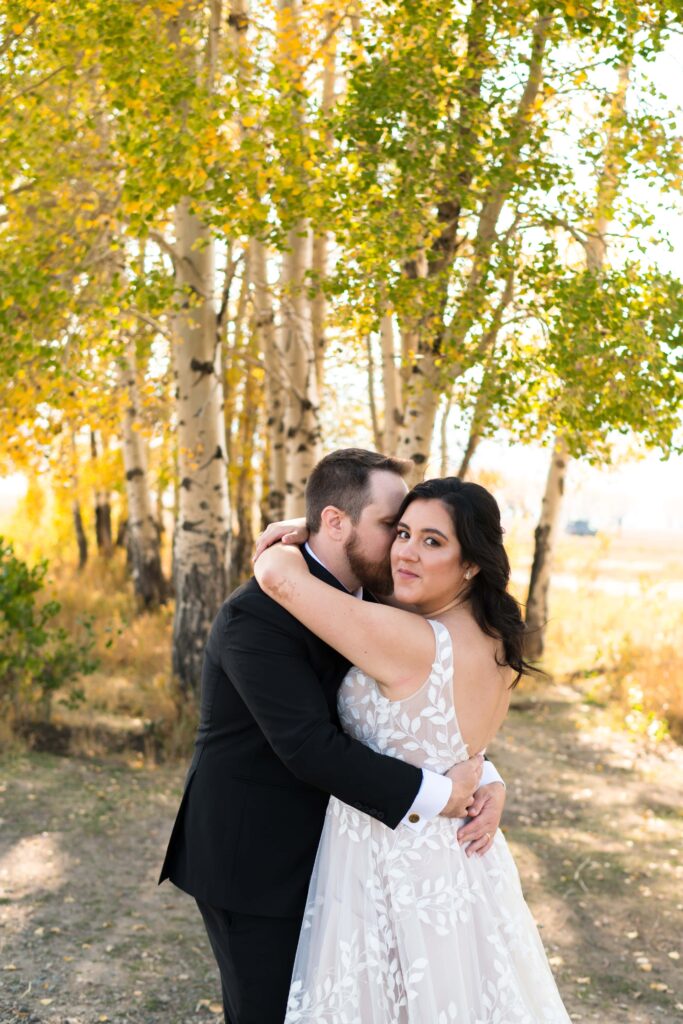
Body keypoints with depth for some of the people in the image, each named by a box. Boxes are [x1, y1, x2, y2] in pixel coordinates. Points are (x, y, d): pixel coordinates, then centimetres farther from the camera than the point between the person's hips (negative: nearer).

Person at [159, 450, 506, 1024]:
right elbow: (309, 746, -31)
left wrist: (483, 776, -14)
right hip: (252, 863, -8)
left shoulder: (361, 604, 3)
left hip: (314, 856, 8)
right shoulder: (258, 616, -25)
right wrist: (438, 796, -28)